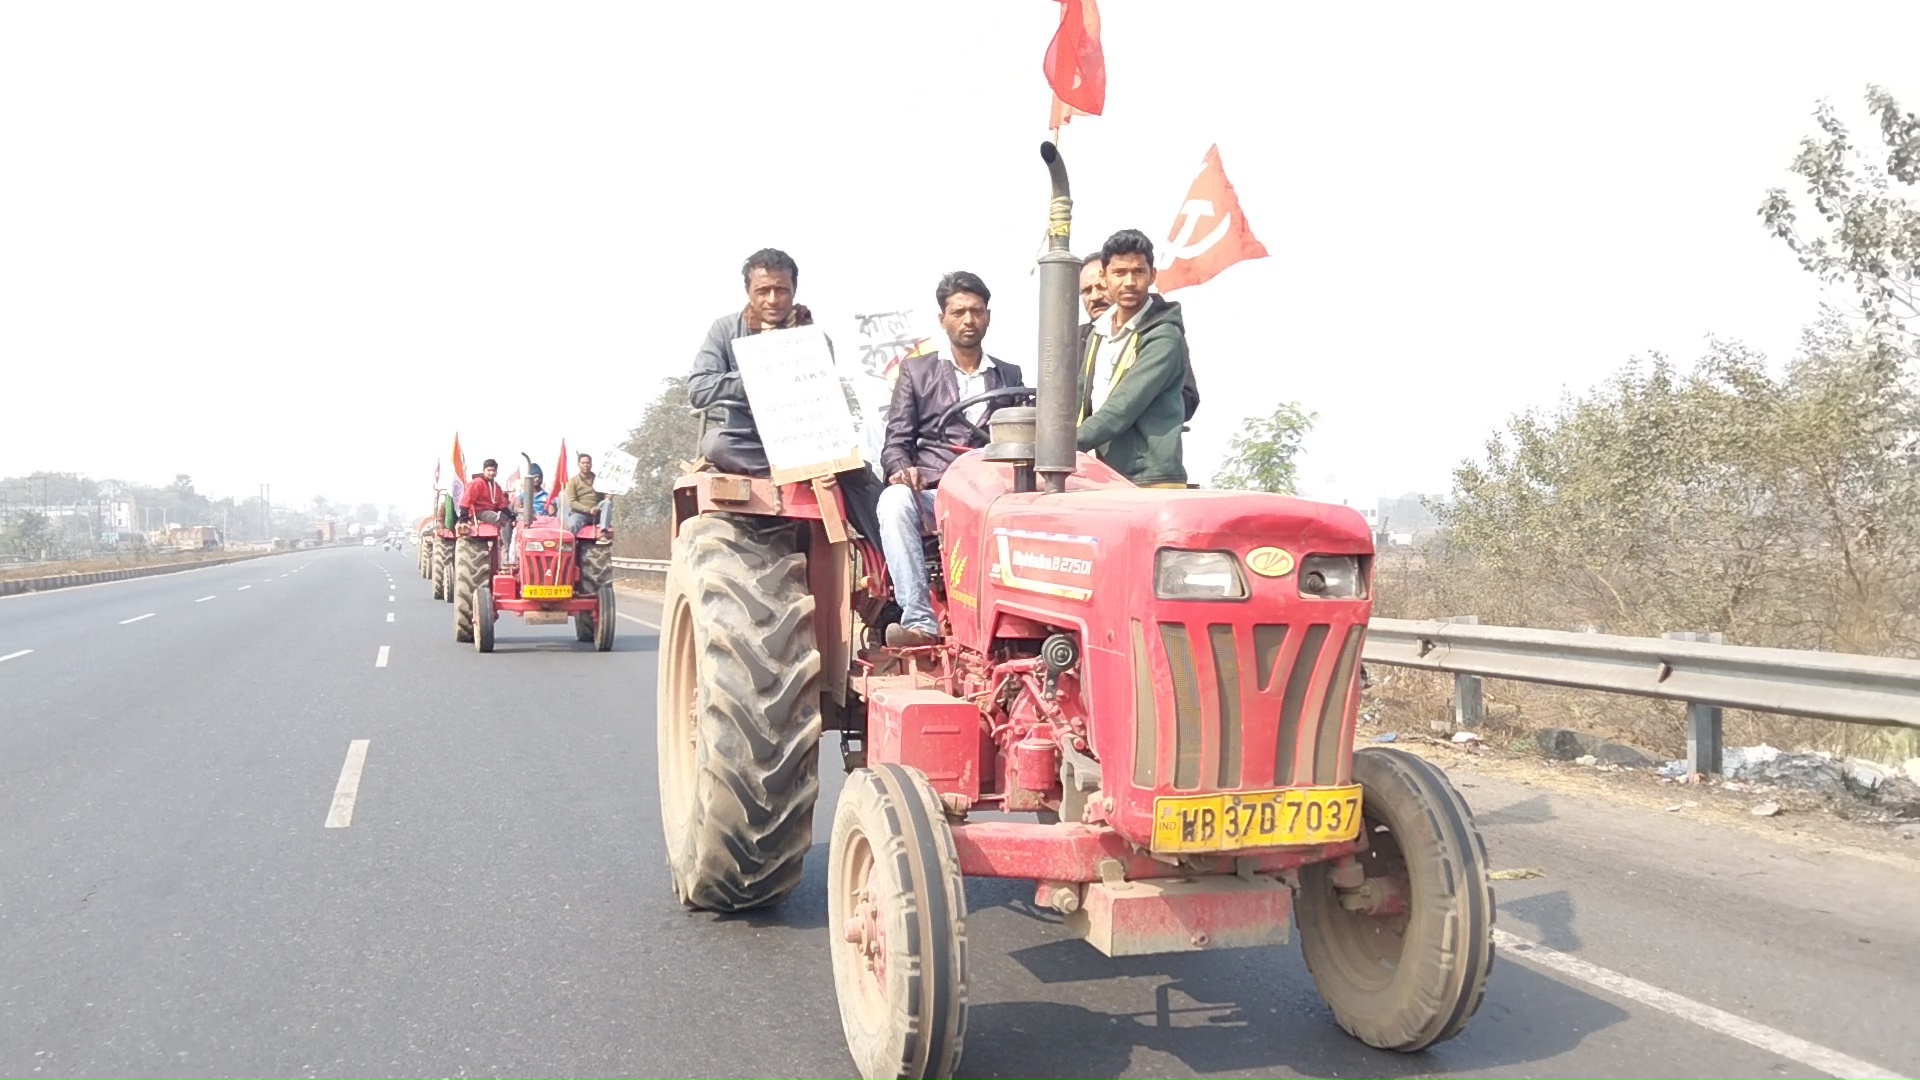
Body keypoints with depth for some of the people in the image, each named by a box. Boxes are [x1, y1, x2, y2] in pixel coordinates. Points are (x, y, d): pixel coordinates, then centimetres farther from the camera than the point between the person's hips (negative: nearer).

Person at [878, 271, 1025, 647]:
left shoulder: (1010, 376, 22)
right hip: (931, 492, 0)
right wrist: (904, 471, -15)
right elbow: (896, 443, 9)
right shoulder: (916, 372, 16)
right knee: (895, 500, -36)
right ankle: (920, 622, -40)